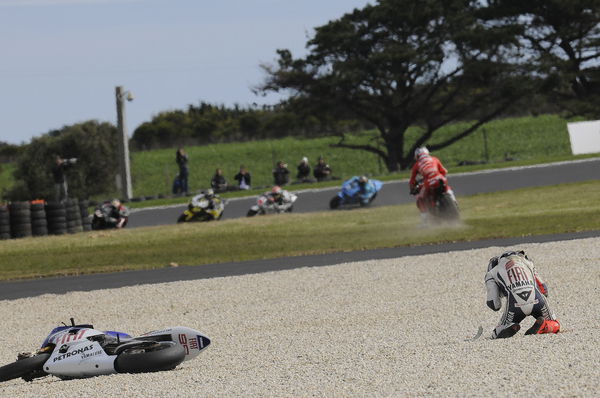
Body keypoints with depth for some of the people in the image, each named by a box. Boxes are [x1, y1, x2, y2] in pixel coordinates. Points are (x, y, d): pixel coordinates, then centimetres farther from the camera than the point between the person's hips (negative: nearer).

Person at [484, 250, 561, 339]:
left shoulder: (492, 273, 20)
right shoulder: (526, 262, 30)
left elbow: (495, 305, 14)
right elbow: (543, 288, 27)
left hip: (515, 305, -1)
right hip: (536, 301, 1)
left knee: (497, 335, 20)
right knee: (555, 325, 25)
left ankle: (511, 328, -12)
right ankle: (543, 326, -9)